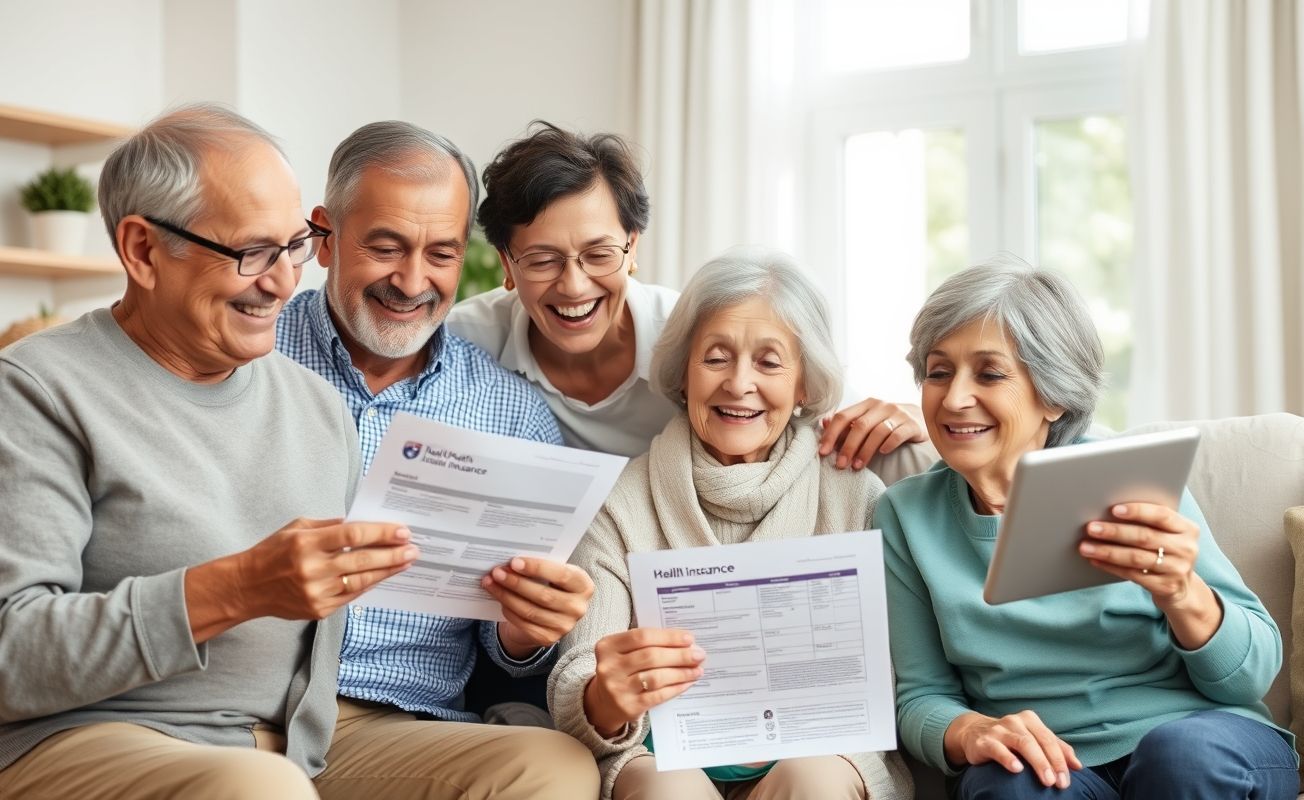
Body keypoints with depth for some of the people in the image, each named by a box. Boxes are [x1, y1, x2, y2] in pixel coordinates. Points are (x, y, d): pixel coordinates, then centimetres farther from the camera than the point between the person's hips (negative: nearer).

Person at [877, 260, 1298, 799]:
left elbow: (1253, 673, -3)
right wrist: (969, 732, -19)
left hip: (1200, 742, 1)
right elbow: (921, 696, 5)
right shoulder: (906, 516, 3)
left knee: (1181, 751, -31)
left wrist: (1183, 596, -24)